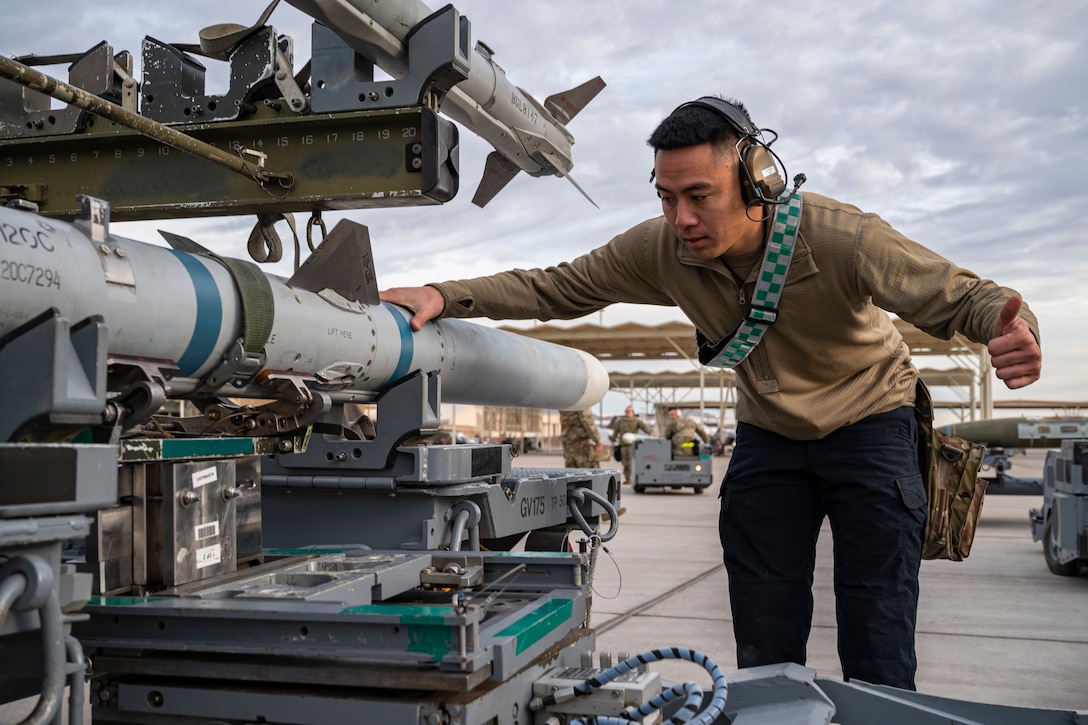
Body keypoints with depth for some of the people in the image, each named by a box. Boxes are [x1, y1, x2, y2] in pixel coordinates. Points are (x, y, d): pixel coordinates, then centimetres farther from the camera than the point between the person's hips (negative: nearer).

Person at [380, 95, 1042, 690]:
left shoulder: (839, 238, -30)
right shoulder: (661, 249, -19)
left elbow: (959, 295, -25)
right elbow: (558, 288, -11)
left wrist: (1011, 330, -50)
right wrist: (444, 296, -24)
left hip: (868, 421, -3)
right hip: (768, 434, 4)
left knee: (876, 647, -5)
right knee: (763, 649, 5)